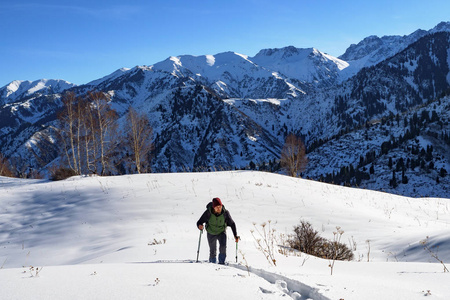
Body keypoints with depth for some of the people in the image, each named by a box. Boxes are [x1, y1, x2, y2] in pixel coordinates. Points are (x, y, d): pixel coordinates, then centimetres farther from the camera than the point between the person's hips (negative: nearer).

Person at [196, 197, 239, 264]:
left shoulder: (225, 213, -25)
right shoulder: (208, 213, -28)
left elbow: (232, 224, -13)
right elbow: (199, 222, -22)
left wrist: (235, 235, -16)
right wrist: (200, 226, -45)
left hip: (221, 232, 0)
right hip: (211, 233, 0)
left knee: (223, 246, -24)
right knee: (213, 251, 6)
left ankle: (221, 262, -7)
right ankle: (212, 262, 33)